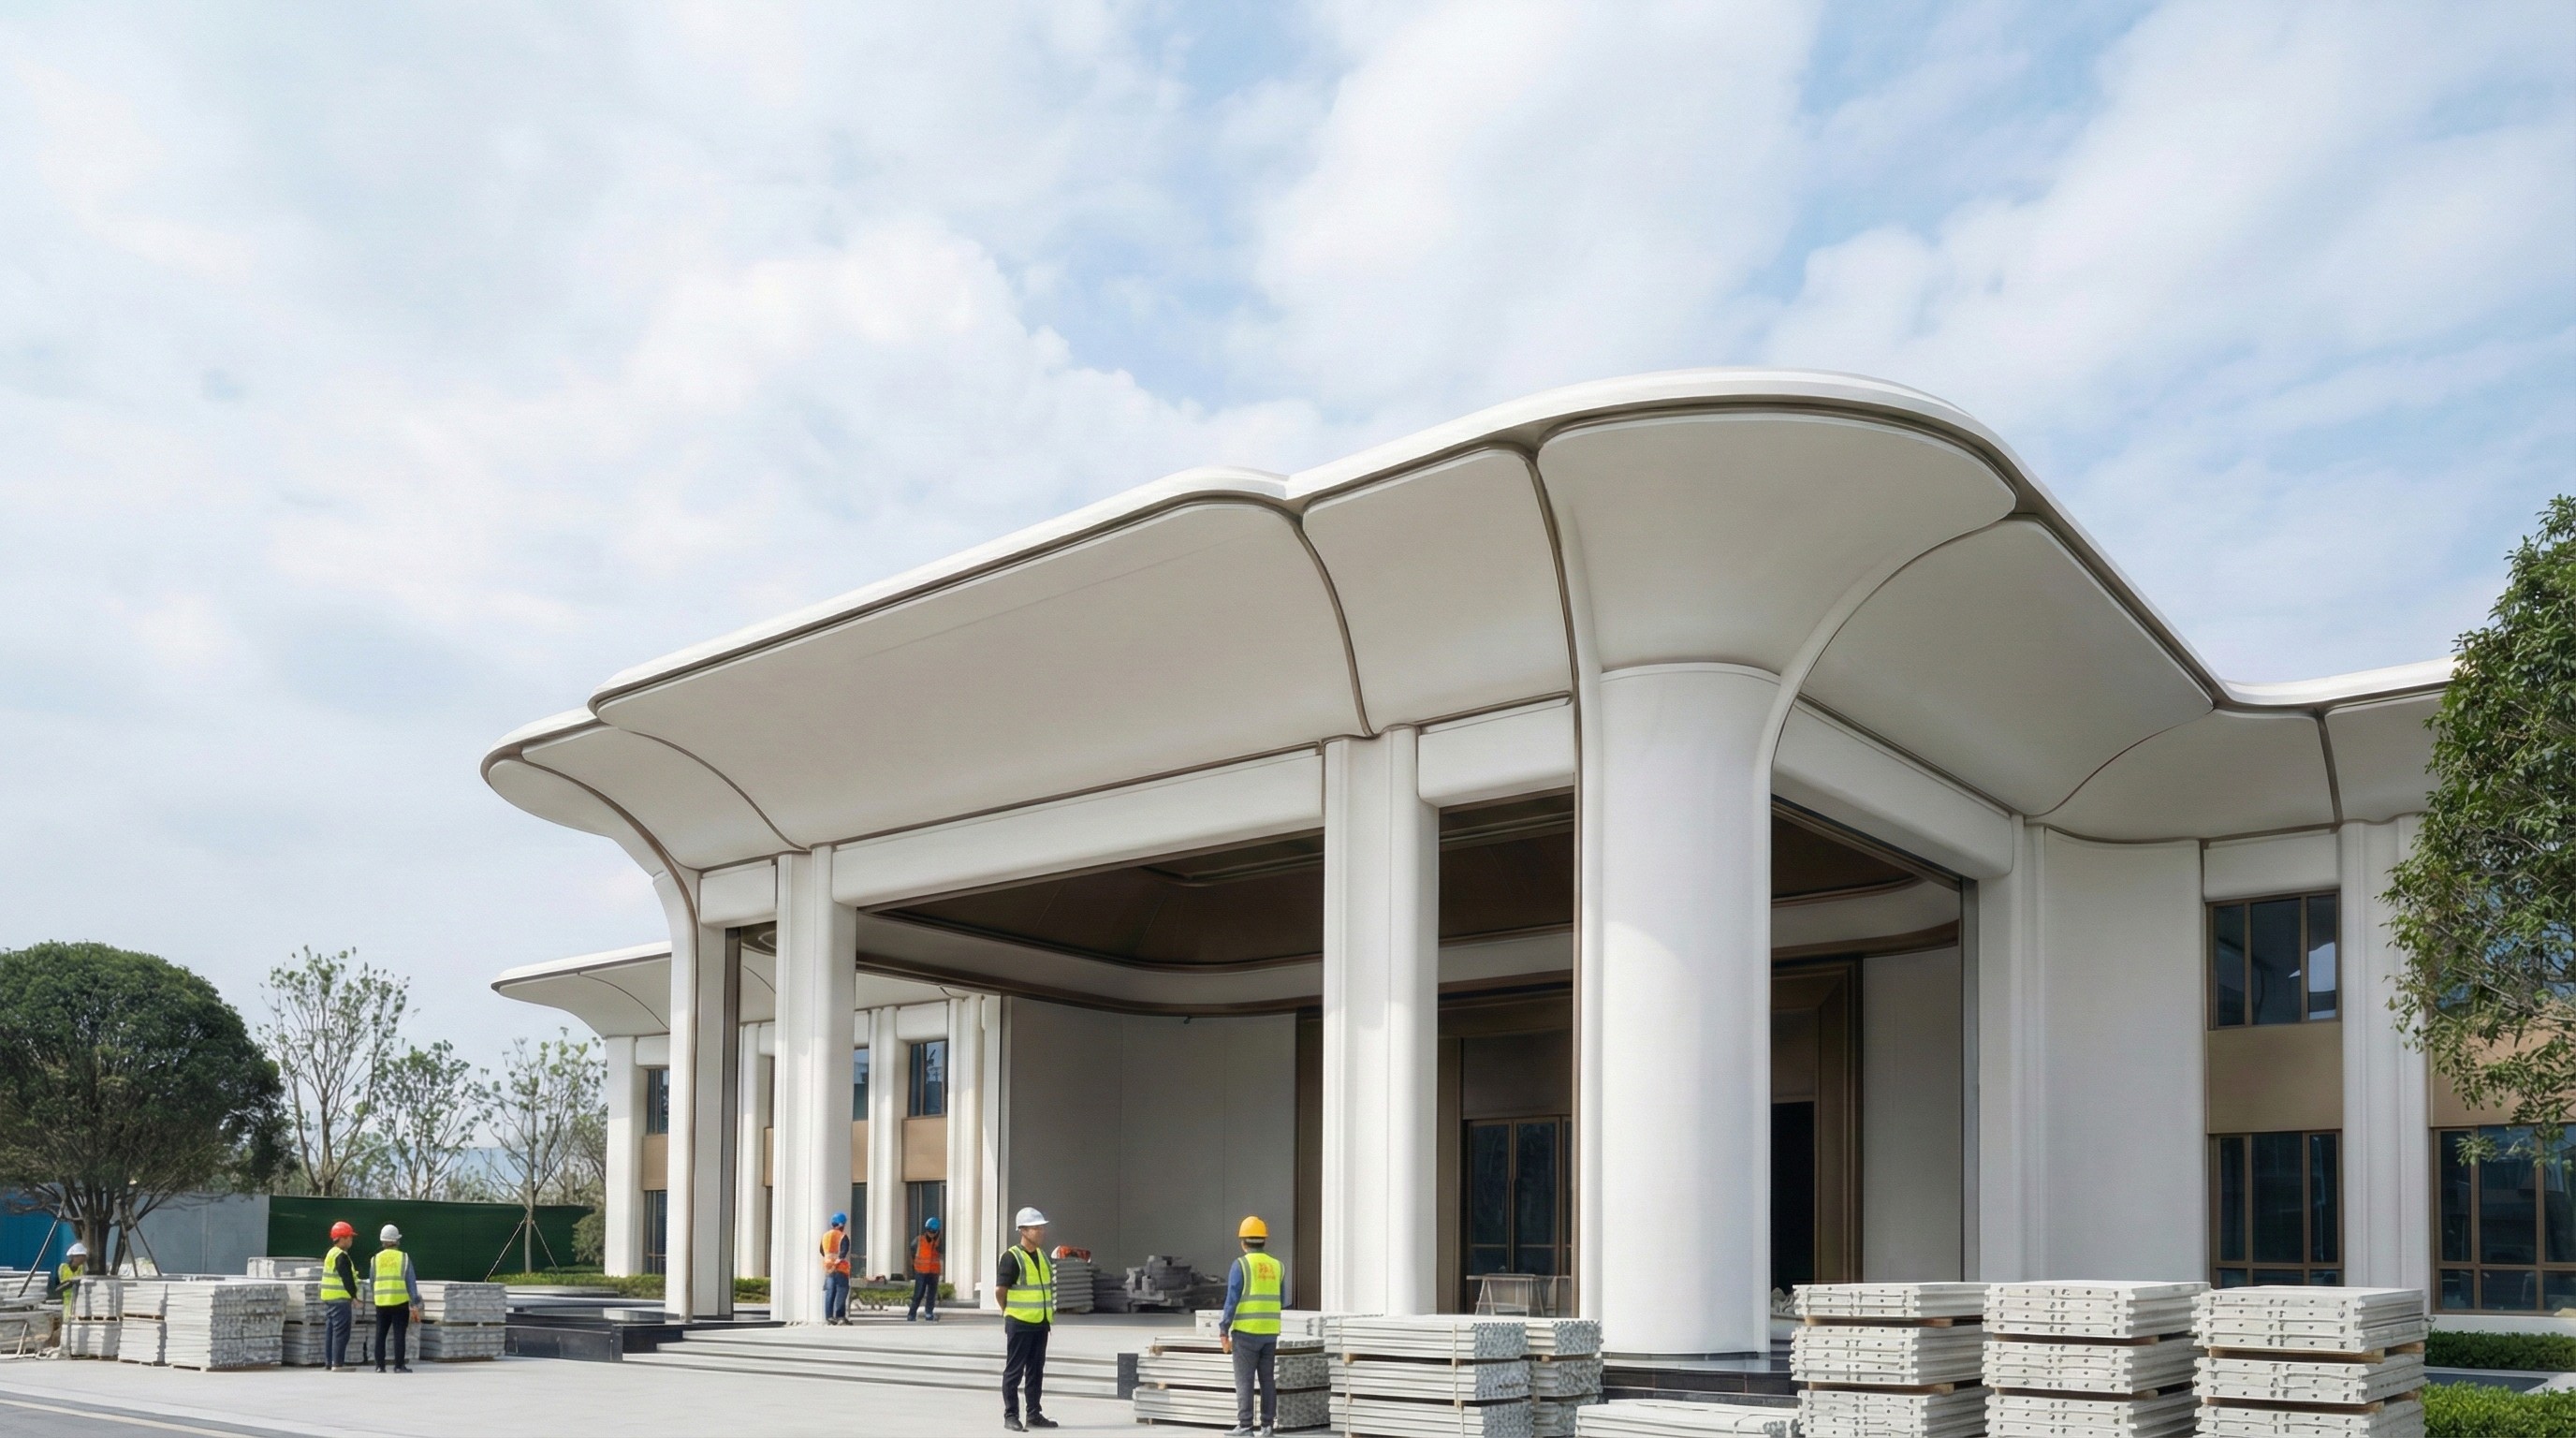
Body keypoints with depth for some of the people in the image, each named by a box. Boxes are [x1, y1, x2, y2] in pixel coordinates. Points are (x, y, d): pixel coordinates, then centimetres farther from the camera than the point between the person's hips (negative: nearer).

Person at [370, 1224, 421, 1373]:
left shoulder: (376, 1259, 4)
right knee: (400, 1334, 0)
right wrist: (415, 1305, -1)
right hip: (401, 1302, -2)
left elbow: (371, 1284, 9)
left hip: (381, 1303, 2)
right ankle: (399, 1366, -2)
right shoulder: (404, 1257, -2)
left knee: (380, 1335, 10)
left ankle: (380, 1366, 10)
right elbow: (411, 1282, -3)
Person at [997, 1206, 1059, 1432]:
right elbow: (1001, 1292, -12)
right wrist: (1012, 1315, -1)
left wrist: (1048, 1314, 12)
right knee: (1014, 1371, 0)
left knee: (1036, 1371, 12)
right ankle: (1010, 1416, 5)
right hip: (1019, 1325, -7)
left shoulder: (1044, 1256, 12)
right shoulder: (1012, 1257, -13)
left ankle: (1035, 1414, 19)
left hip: (1041, 1324, 7)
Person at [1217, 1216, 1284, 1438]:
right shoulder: (1276, 1266, 8)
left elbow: (1232, 1300, -11)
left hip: (1246, 1331, -5)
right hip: (1270, 1332, 5)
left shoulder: (1241, 1265, -8)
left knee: (1244, 1380, -3)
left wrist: (1223, 1330, -7)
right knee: (1268, 1379, 8)